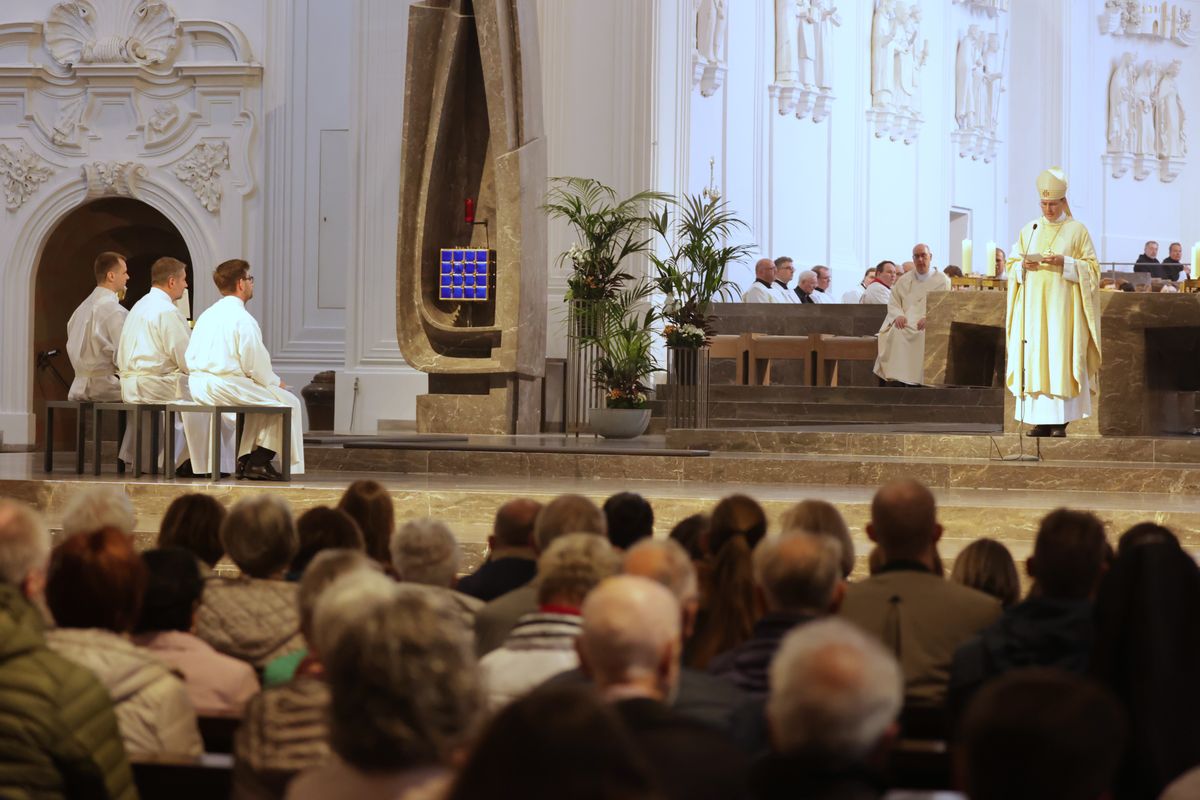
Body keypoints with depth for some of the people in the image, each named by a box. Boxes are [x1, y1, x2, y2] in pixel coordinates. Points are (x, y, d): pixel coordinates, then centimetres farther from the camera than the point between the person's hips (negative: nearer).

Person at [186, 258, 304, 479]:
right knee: (288, 402, 5)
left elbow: (190, 358, 14)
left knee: (260, 397, 32)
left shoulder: (207, 316, 13)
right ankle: (259, 463, 4)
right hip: (226, 387, -9)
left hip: (198, 387, 9)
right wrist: (275, 382, 7)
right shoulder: (243, 319, -13)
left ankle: (245, 459, 27)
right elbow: (255, 365, -14)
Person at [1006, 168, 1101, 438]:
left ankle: (1060, 421, -8)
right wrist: (1023, 266, -7)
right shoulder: (1029, 231, 13)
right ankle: (1040, 420, 0)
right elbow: (1012, 265, 14)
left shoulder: (1077, 230, 2)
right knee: (1034, 358, -2)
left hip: (1062, 306, -4)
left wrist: (1065, 263, -15)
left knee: (1060, 357, -8)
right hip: (1033, 305, 4)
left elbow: (1091, 268, -1)